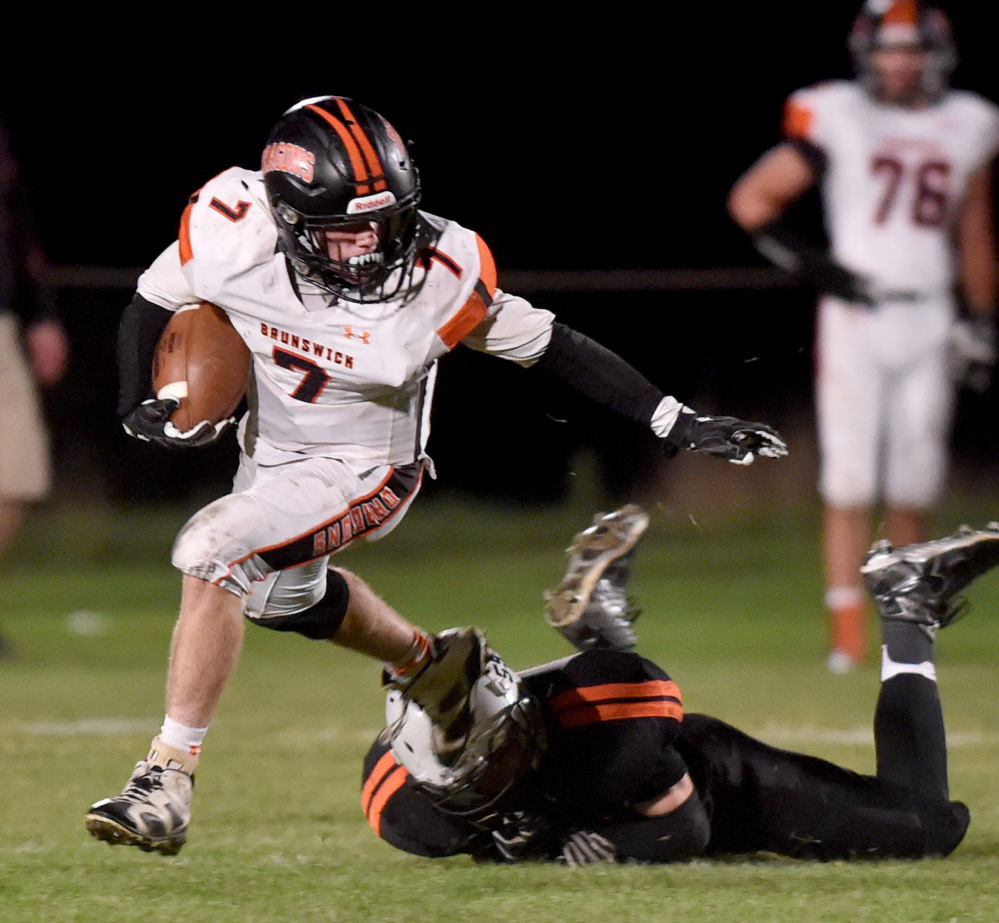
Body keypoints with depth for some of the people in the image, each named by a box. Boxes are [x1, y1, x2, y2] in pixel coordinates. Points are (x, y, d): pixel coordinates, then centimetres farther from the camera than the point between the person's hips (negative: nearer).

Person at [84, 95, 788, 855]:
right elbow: (154, 304, -6)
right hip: (271, 450, 5)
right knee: (283, 596, 31)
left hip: (361, 473, -5)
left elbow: (554, 348, -18)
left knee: (213, 554, -25)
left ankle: (168, 780, -16)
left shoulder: (438, 275, -30)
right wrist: (140, 407, -20)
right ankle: (424, 661, 60)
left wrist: (682, 427, -17)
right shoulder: (232, 226, -26)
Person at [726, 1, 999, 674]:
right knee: (851, 483, -8)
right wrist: (814, 266, -9)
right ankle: (847, 637, -7)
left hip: (930, 322, 4)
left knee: (914, 488, 7)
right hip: (854, 317, -4)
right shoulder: (836, 118, -4)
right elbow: (752, 199, -1)